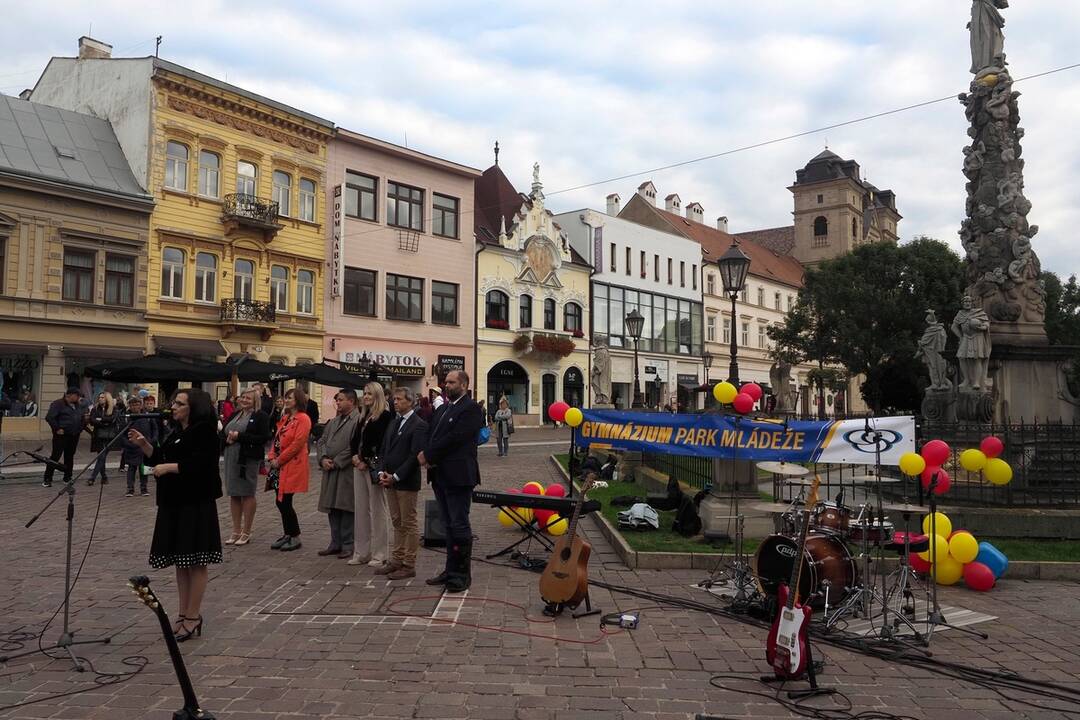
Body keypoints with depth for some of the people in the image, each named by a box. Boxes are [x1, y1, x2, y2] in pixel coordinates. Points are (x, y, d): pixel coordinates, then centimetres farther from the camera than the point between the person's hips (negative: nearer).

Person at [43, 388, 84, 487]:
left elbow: (82, 418, 26)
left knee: (70, 457, 12)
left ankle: (67, 477, 22)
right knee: (55, 456, -5)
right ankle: (47, 479, 0)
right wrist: (57, 429, -16)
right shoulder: (58, 404, -9)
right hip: (62, 435, -7)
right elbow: (49, 417, -16)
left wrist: (81, 427, 12)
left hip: (74, 435, 7)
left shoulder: (76, 405, 14)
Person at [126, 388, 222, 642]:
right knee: (180, 560, 13)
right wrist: (144, 444, 6)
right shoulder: (177, 432, 16)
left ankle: (193, 617, 6)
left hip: (195, 504, -9)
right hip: (174, 503, 9)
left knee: (195, 561, -2)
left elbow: (199, 464, -21)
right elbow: (161, 458, 18)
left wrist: (169, 467, -18)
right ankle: (184, 614, 22)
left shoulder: (204, 431, -11)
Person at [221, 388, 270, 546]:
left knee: (247, 494, 1)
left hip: (249, 459, -7)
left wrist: (239, 436, -17)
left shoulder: (260, 416, -4)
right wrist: (227, 439, -5)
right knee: (233, 494, 10)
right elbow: (222, 434, 19)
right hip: (231, 459, 7)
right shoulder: (234, 415, 18)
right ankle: (236, 531, 19)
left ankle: (246, 532, 9)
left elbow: (264, 438, -15)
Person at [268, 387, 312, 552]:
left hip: (292, 466, -8)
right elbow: (277, 439, 18)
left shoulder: (303, 419, -10)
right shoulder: (285, 418, 18)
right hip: (280, 466, 8)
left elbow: (297, 444, -17)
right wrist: (272, 457, 2)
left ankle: (295, 538, 6)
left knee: (284, 502, -7)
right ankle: (287, 535, 21)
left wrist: (279, 460, -14)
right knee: (281, 502, 10)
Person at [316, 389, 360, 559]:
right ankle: (336, 543, 21)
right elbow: (322, 441, 15)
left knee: (346, 509, -1)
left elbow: (354, 447, -17)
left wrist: (336, 462, -14)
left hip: (346, 472, -8)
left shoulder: (358, 420, -10)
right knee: (332, 509, 12)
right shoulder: (333, 421, 18)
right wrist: (323, 458, -3)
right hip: (330, 471, 8)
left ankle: (348, 545, 8)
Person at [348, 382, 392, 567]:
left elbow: (381, 442, -15)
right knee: (361, 509, 11)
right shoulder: (363, 416, 17)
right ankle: (362, 552, 19)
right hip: (360, 465, 8)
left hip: (374, 467, -8)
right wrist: (355, 456, -1)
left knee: (378, 510, -2)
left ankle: (379, 554, 5)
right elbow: (355, 438, 15)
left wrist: (366, 461, -14)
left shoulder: (385, 416, -8)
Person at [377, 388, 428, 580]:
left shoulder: (419, 425, -11)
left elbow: (415, 455, -17)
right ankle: (397, 561, 21)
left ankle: (409, 565, 5)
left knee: (409, 523, -1)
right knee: (397, 523, 14)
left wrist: (395, 476, -17)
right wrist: (383, 473, 2)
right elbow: (384, 449, 17)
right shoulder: (393, 423, 15)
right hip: (390, 480, 8)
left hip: (407, 482, -8)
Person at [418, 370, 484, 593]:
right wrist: (427, 455, -8)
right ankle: (451, 570, 23)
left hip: (457, 476, -8)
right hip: (440, 475, 9)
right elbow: (432, 436, 13)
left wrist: (428, 455, -12)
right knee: (449, 525, 15)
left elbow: (454, 438, -19)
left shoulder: (470, 408, -11)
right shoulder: (442, 409, 17)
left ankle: (463, 574, 7)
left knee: (459, 525, -2)